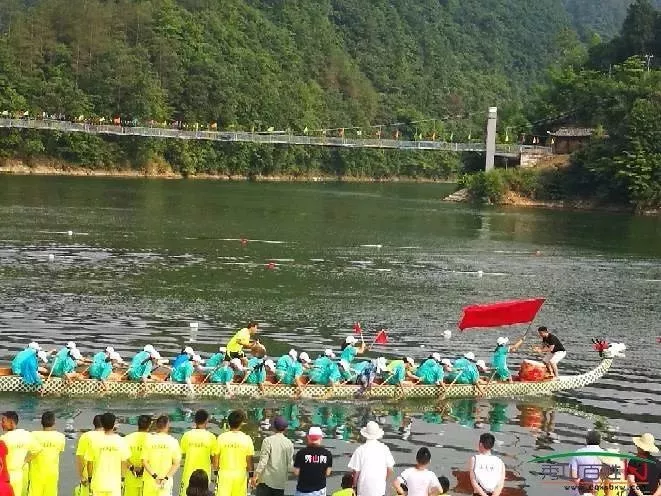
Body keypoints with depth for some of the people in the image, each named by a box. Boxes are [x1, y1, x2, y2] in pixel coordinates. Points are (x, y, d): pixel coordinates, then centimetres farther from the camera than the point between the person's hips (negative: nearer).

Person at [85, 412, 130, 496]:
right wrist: (121, 478, 14)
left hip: (98, 483, 0)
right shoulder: (120, 441, -5)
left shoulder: (95, 440, -5)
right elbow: (124, 462, 1)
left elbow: (90, 462, 0)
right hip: (114, 483, 0)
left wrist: (90, 479, 12)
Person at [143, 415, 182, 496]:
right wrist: (166, 478, -10)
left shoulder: (149, 440, -3)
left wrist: (154, 476, -10)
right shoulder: (173, 441, -4)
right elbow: (176, 463, -7)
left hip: (149, 481, 0)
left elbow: (144, 462, -7)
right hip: (167, 482, 0)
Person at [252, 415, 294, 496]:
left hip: (266, 480, -3)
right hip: (281, 481, 3)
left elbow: (263, 460, -12)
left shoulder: (268, 441, -7)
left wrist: (256, 475, -8)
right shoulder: (289, 443, 3)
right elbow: (290, 464, 4)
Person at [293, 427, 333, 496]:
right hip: (320, 490, 2)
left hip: (303, 489, -2)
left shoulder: (301, 453, -12)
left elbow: (296, 473, -7)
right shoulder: (327, 454, -5)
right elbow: (327, 473, 0)